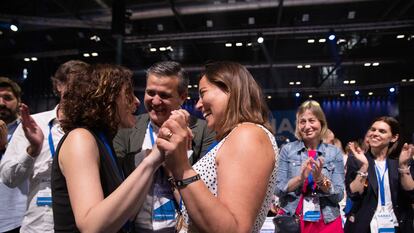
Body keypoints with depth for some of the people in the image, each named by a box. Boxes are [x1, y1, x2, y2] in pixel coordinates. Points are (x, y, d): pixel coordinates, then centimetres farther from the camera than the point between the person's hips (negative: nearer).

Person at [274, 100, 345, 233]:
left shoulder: (334, 152, -2)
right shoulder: (287, 150, -4)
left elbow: (339, 195, -4)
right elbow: (277, 190, -7)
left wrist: (320, 178, -20)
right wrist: (300, 177, -22)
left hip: (327, 222, 1)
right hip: (291, 221, 0)